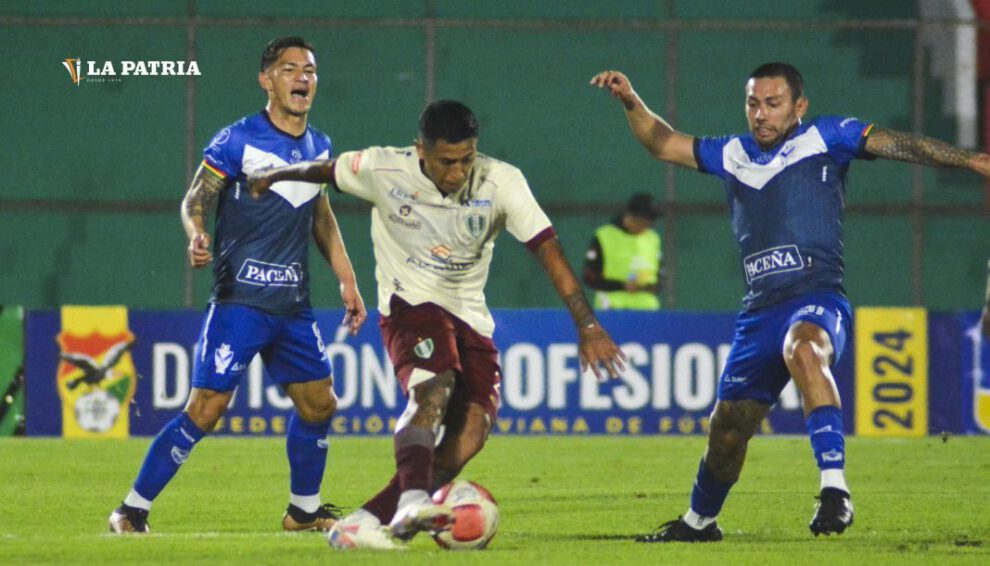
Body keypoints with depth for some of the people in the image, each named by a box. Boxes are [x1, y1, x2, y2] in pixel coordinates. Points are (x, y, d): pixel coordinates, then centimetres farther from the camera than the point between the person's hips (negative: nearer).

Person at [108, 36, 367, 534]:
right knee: (206, 407, -12)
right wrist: (196, 237, -28)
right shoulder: (238, 140, -8)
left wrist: (347, 281, 21)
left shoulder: (319, 147, 11)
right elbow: (194, 200, -7)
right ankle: (132, 511, -4)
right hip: (240, 300, -6)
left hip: (293, 305, 7)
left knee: (318, 403, 8)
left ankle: (304, 511, 27)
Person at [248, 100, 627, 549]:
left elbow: (548, 250, -14)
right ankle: (411, 500, -50)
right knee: (433, 389, -34)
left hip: (470, 317, 3)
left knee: (471, 432, -14)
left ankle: (365, 523, -13)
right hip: (410, 305, -3)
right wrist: (271, 177, 22)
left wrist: (587, 326, -18)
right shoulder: (384, 170, -13)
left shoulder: (501, 182, -13)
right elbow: (323, 171, 6)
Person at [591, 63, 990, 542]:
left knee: (803, 349, -39)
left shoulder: (824, 138, 5)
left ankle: (834, 488, -47)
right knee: (728, 428, 10)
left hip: (817, 300, -6)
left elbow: (895, 144, -5)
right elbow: (663, 143, 28)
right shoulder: (734, 154, 20)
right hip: (760, 312, 6)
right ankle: (698, 521, 36)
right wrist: (630, 101, 12)